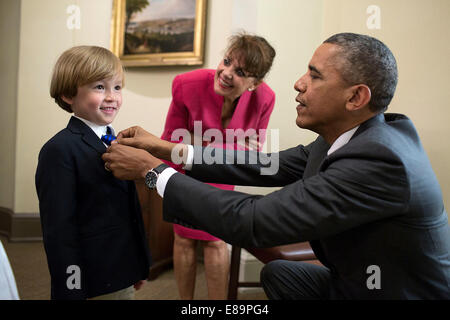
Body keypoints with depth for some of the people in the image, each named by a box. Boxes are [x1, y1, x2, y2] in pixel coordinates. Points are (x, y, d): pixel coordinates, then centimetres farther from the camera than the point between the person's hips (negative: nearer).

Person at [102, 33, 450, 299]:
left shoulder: (379, 158, -32)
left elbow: (254, 222, -33)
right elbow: (269, 167, -4)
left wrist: (152, 169, -23)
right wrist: (168, 150, -7)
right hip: (358, 279, 7)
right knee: (278, 272, 12)